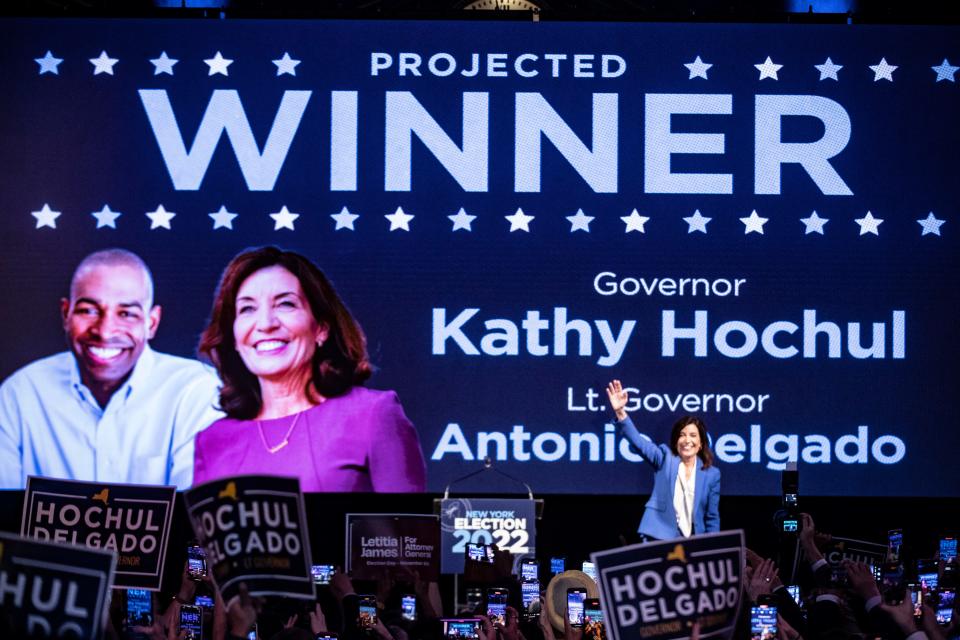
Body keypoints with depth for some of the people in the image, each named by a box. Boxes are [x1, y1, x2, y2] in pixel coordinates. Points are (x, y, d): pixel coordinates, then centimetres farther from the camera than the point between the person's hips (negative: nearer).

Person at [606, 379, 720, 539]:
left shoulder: (712, 474, 7)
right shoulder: (665, 458, 4)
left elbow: (712, 518, 9)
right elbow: (639, 442, -11)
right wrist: (620, 412, -26)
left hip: (694, 544, 2)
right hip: (660, 538, -2)